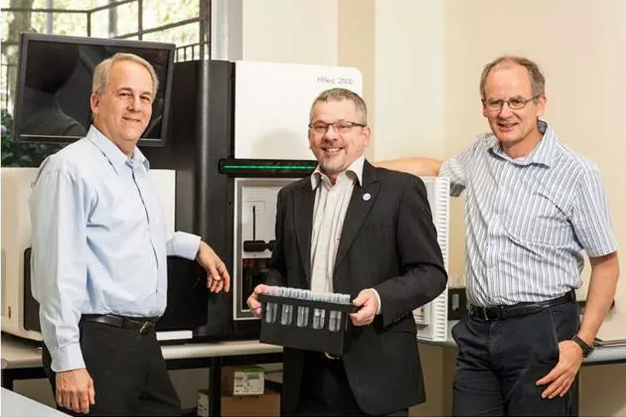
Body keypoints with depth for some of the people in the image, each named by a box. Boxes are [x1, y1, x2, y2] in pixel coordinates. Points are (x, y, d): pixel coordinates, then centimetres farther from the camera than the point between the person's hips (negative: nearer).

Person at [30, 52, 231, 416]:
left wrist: (194, 246, 32)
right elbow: (59, 271, -19)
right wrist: (68, 363, -22)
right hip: (96, 345, -9)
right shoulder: (71, 169, -13)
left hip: (144, 343, 9)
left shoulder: (139, 168, 16)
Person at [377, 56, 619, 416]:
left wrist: (581, 343, -11)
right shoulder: (480, 154, 9)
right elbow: (435, 169, 32)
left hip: (541, 331, -5)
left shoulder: (577, 173, -7)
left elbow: (606, 264, -3)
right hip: (478, 331, 5)